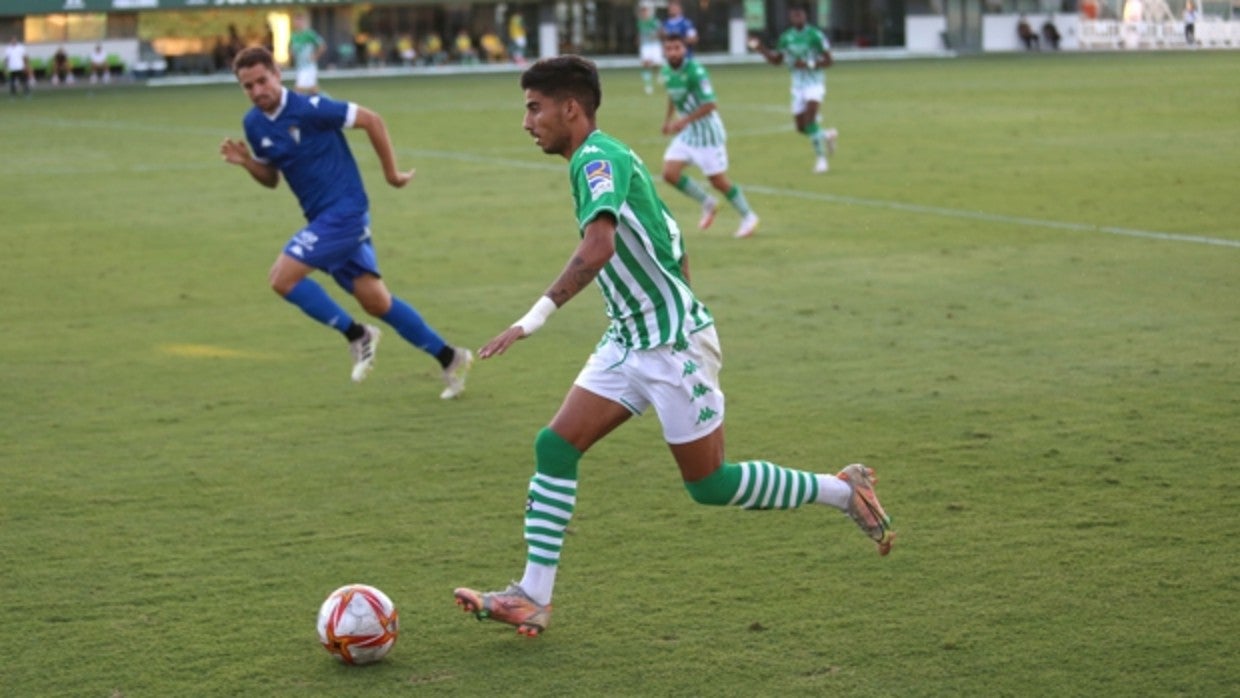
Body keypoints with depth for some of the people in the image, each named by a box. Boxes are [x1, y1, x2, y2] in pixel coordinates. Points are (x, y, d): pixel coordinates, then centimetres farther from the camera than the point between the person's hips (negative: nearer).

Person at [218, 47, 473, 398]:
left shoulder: (308, 108, -16)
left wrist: (391, 173, -6)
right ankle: (450, 358, 20)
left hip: (344, 210, -7)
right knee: (376, 301, 8)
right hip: (323, 218, 8)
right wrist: (246, 162, -2)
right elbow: (271, 178, 18)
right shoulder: (253, 124, 6)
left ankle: (357, 335, -2)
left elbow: (371, 120, -12)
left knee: (282, 277, -16)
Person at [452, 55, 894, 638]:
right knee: (554, 447, -1)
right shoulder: (607, 159, 13)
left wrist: (537, 316, -40)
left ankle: (844, 491, 17)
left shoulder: (597, 159, -18)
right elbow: (672, 247, 20)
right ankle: (533, 598, 1)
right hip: (629, 341, 9)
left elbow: (598, 246, -35)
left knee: (710, 485, 0)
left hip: (673, 344, -9)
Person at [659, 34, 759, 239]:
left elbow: (710, 104, -26)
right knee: (670, 174, -4)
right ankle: (707, 203, 18)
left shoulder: (695, 72, -23)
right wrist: (668, 118, 16)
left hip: (707, 130, -7)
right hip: (686, 131, 7)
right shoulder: (667, 71, 0)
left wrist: (684, 120, -31)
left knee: (718, 181, -2)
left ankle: (748, 216, 20)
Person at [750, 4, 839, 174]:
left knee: (810, 119, -24)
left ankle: (821, 157, -13)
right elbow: (776, 60, 17)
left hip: (814, 82, -6)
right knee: (801, 127, 3)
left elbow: (829, 60, -9)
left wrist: (809, 64, -23)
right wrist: (761, 49, 2)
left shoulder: (814, 35, -10)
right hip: (798, 85, 6)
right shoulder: (786, 37, 6)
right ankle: (828, 135, 32)